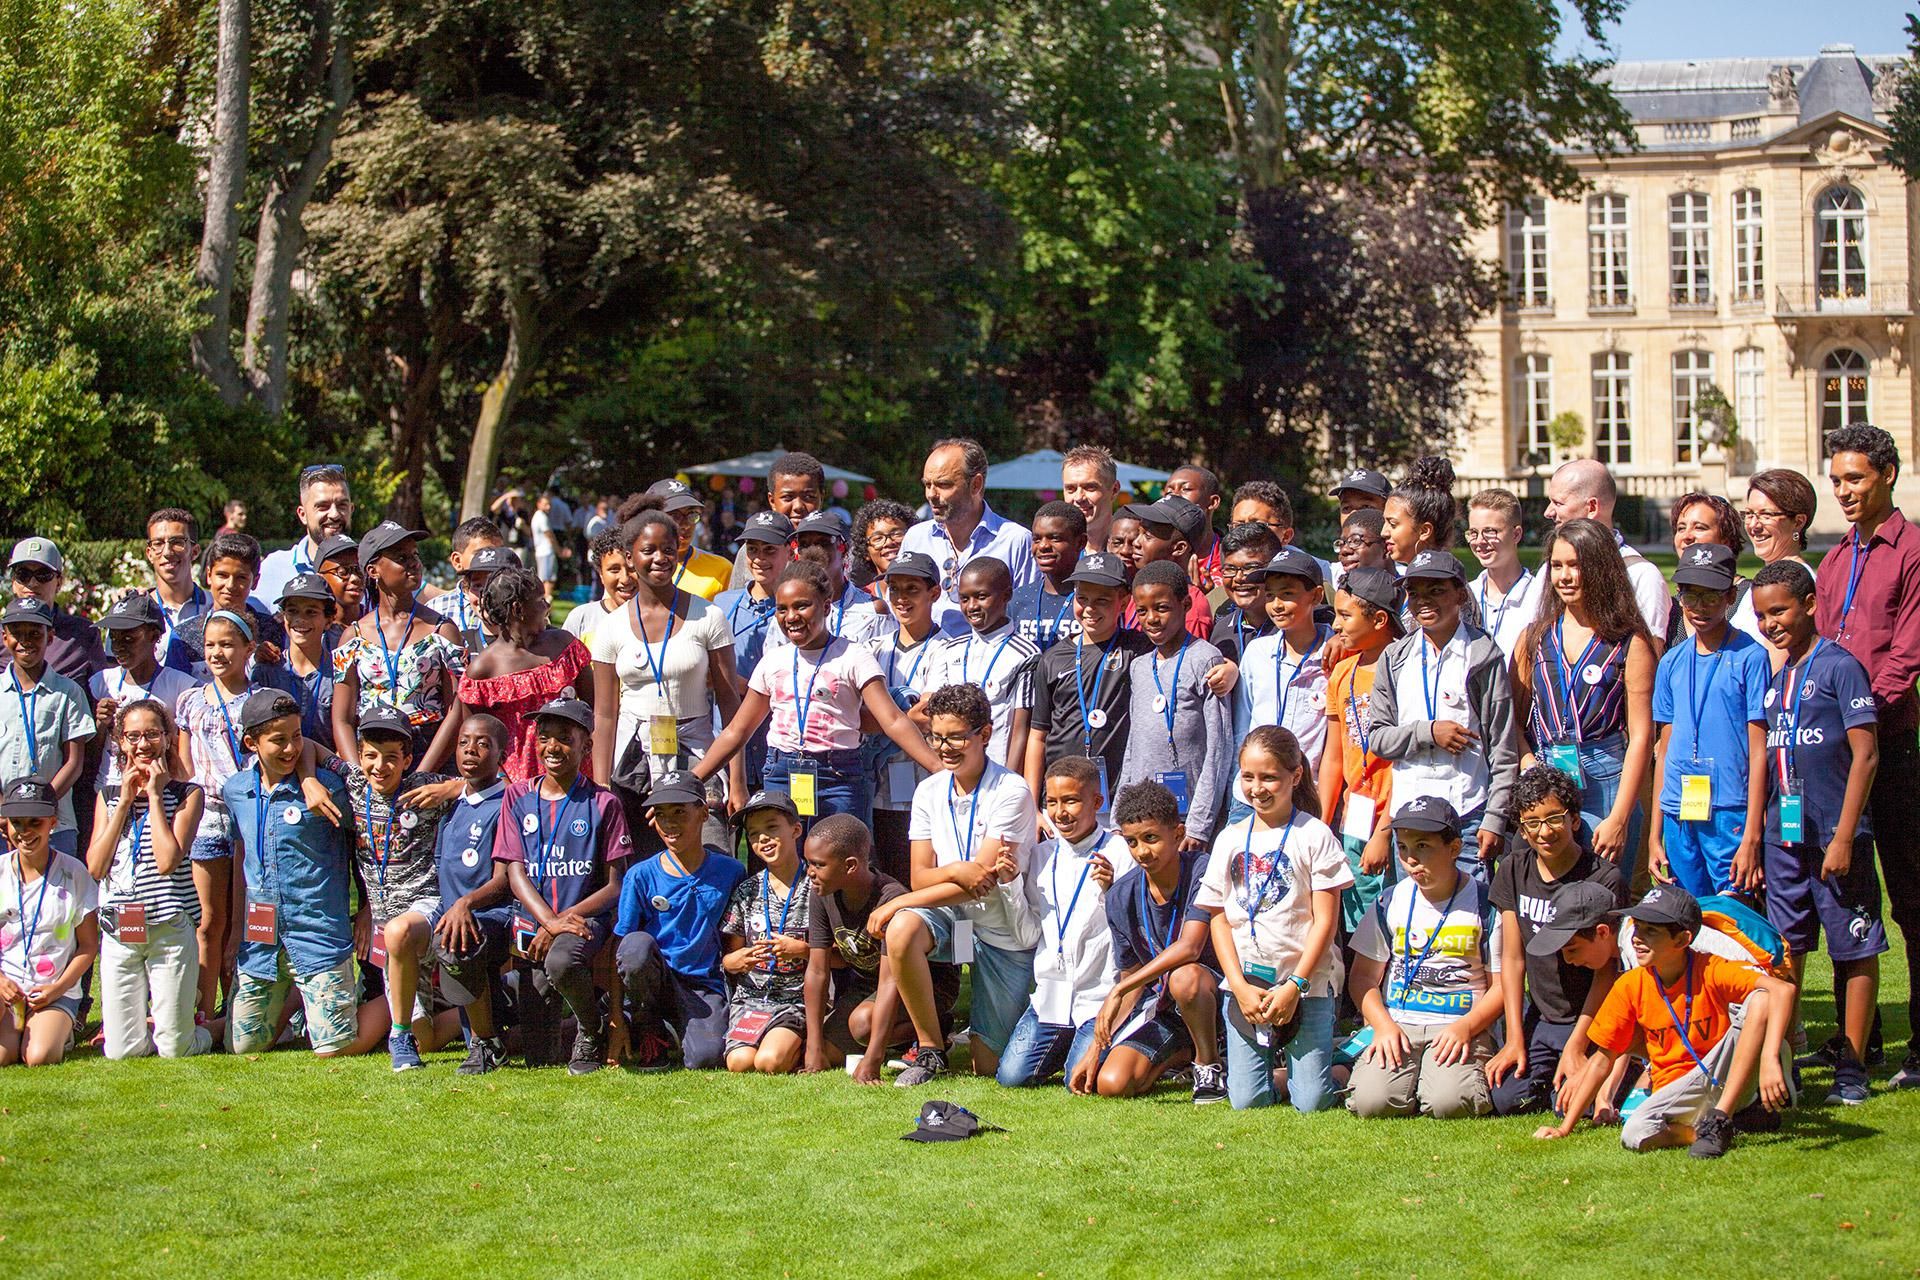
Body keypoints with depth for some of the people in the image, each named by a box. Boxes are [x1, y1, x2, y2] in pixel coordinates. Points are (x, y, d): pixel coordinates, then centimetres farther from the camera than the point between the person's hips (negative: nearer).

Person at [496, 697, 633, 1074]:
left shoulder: (602, 803, 1)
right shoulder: (518, 797, 9)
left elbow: (616, 885, -2)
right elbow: (516, 874, 2)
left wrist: (566, 917, -17)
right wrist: (550, 920, -16)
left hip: (586, 917, -3)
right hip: (533, 922, 3)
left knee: (561, 962, -39)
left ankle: (592, 1031, -9)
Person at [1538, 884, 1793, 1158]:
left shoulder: (1710, 972, -15)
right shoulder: (1631, 986, -5)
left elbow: (1783, 990, -30)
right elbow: (1602, 1059, 3)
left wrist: (1769, 1060, -43)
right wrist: (1565, 1127, 2)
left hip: (1728, 1083, -1)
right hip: (1676, 1091, 1)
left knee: (1760, 998, -27)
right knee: (1634, 1137, -32)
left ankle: (1720, 1117, -26)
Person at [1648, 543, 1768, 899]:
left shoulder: (1750, 657, -4)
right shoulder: (1672, 662, 12)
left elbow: (1758, 751, -7)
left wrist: (1752, 837, -12)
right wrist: (1655, 834, 11)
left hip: (1731, 815, -5)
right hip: (1678, 816, 5)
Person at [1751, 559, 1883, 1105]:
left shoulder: (1839, 667, -8)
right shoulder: (1775, 677, 12)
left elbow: (1865, 755, -13)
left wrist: (1843, 838, -16)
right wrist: (1757, 838, 13)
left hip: (1834, 836, -6)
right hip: (1783, 836, 6)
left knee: (1855, 952, 2)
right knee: (1786, 950, 9)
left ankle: (1851, 1068, 7)